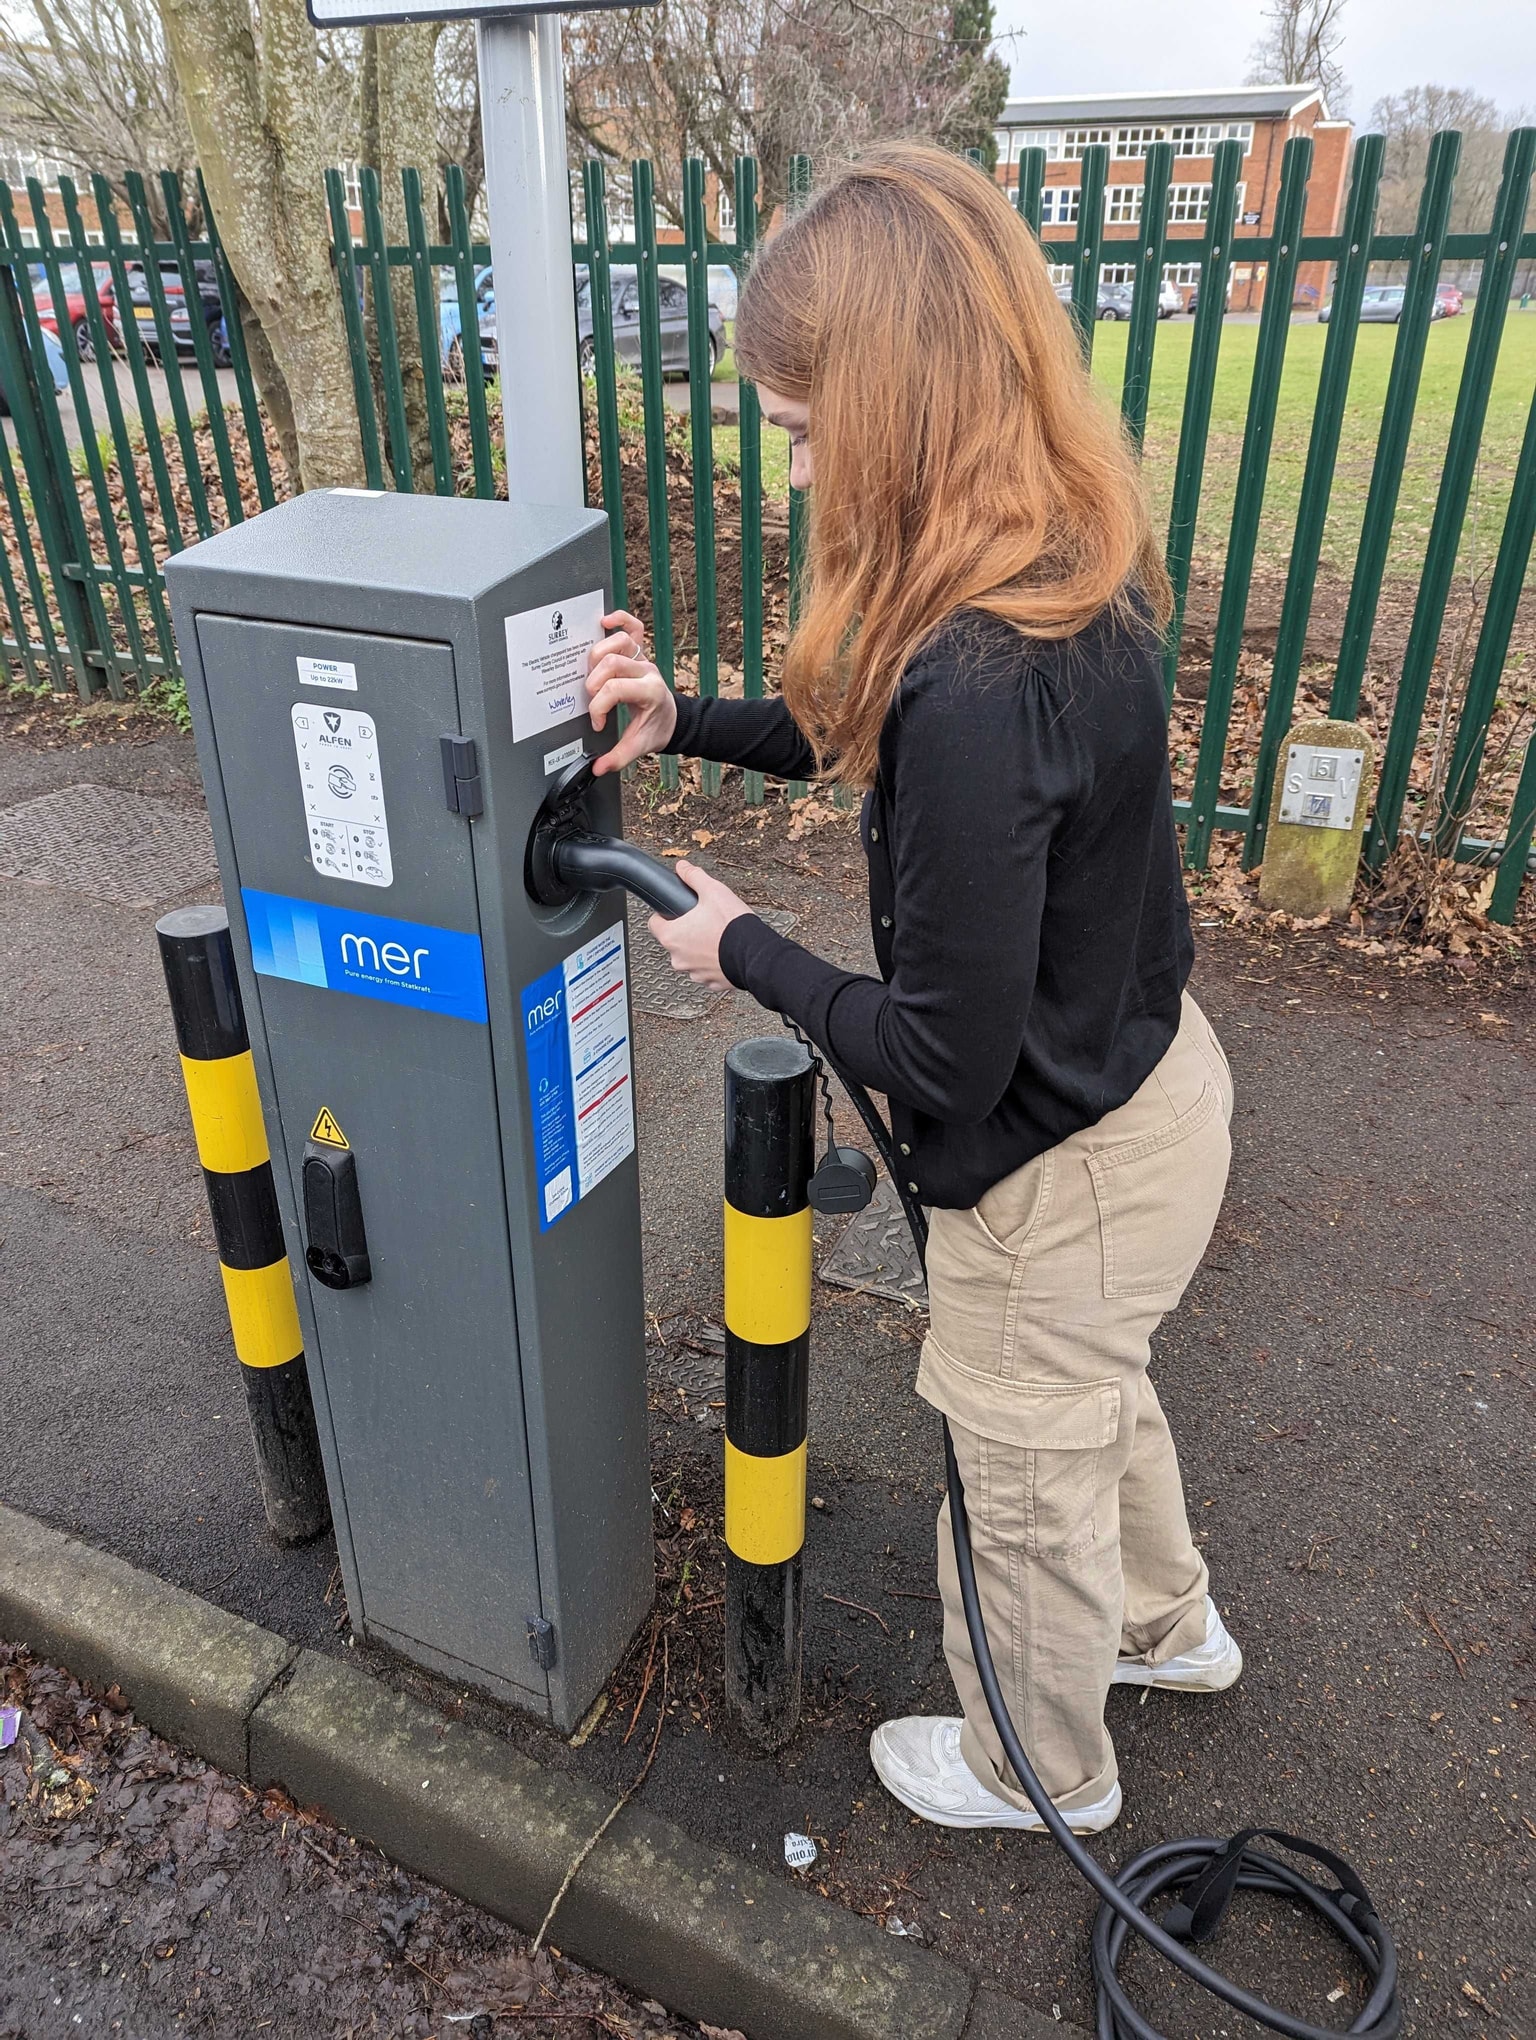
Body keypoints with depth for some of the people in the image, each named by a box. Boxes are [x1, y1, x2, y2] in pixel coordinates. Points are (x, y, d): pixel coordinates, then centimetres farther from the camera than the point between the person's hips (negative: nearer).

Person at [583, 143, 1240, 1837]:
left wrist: (737, 949, -14)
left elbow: (943, 1062, -29)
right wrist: (682, 723, 1)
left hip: (1068, 1159, -9)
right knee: (1097, 1395, 33)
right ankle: (1166, 1624, 63)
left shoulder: (981, 682, -36)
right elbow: (872, 741, 12)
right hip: (1148, 1075, 9)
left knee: (1026, 1482, 19)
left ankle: (1039, 1772, 51)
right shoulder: (1065, 569, -4)